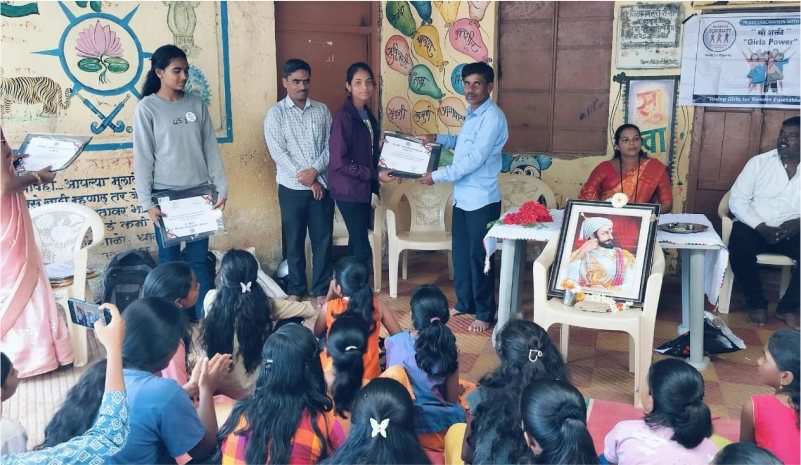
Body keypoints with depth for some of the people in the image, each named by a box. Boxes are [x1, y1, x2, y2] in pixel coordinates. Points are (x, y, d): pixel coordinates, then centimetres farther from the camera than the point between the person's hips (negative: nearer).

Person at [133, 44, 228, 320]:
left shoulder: (197, 105, 6)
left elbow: (211, 150, 7)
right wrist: (147, 202, -10)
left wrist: (221, 189, 2)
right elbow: (142, 158, -6)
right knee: (169, 260, 6)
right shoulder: (147, 108, -4)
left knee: (199, 259, 6)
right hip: (165, 195, -3)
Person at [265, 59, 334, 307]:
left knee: (323, 240, 5)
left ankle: (321, 290, 16)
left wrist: (315, 171, -14)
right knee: (294, 241, 8)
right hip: (292, 188, -2)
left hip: (321, 186, 2)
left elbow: (331, 146, 2)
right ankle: (295, 290, 22)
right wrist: (305, 179, -14)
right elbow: (278, 152, -10)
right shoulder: (276, 113, -1)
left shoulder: (322, 110, 7)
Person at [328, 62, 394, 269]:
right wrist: (375, 175, -18)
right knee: (362, 247, -8)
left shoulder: (368, 114, 9)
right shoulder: (344, 116, -17)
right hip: (349, 189, -8)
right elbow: (339, 162, -21)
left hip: (364, 187, 8)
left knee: (357, 242, 13)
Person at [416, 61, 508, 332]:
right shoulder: (472, 115, 12)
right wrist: (437, 138, 13)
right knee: (460, 252, 16)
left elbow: (475, 159, -24)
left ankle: (484, 313, 14)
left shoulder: (492, 117, -18)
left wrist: (437, 176, -19)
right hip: (462, 196, 9)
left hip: (482, 200, -9)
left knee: (479, 256, 1)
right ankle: (463, 303, 31)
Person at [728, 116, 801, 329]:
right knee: (739, 246, -33)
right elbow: (737, 200, -2)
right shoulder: (758, 162, 5)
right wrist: (761, 228, -16)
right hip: (756, 228, -1)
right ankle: (757, 303, -8)